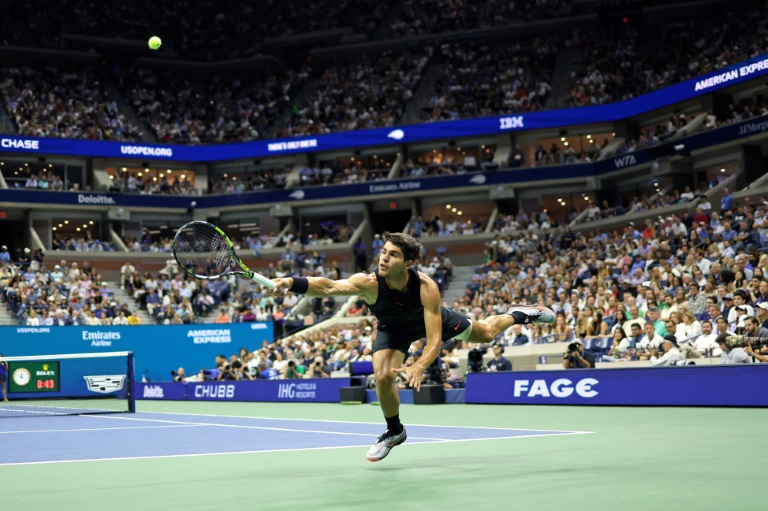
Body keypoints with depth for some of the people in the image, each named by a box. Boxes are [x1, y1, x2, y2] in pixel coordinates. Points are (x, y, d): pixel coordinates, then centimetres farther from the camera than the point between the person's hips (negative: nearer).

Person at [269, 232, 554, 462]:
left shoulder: (426, 287, -42)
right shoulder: (368, 283, -43)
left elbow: (435, 340, -42)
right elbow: (329, 287, -61)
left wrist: (419, 366, -61)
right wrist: (292, 283, -79)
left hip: (429, 319, 0)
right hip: (393, 328, 0)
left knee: (486, 334, 17)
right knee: (383, 377, -21)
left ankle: (516, 314, 54)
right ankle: (394, 431, 10)